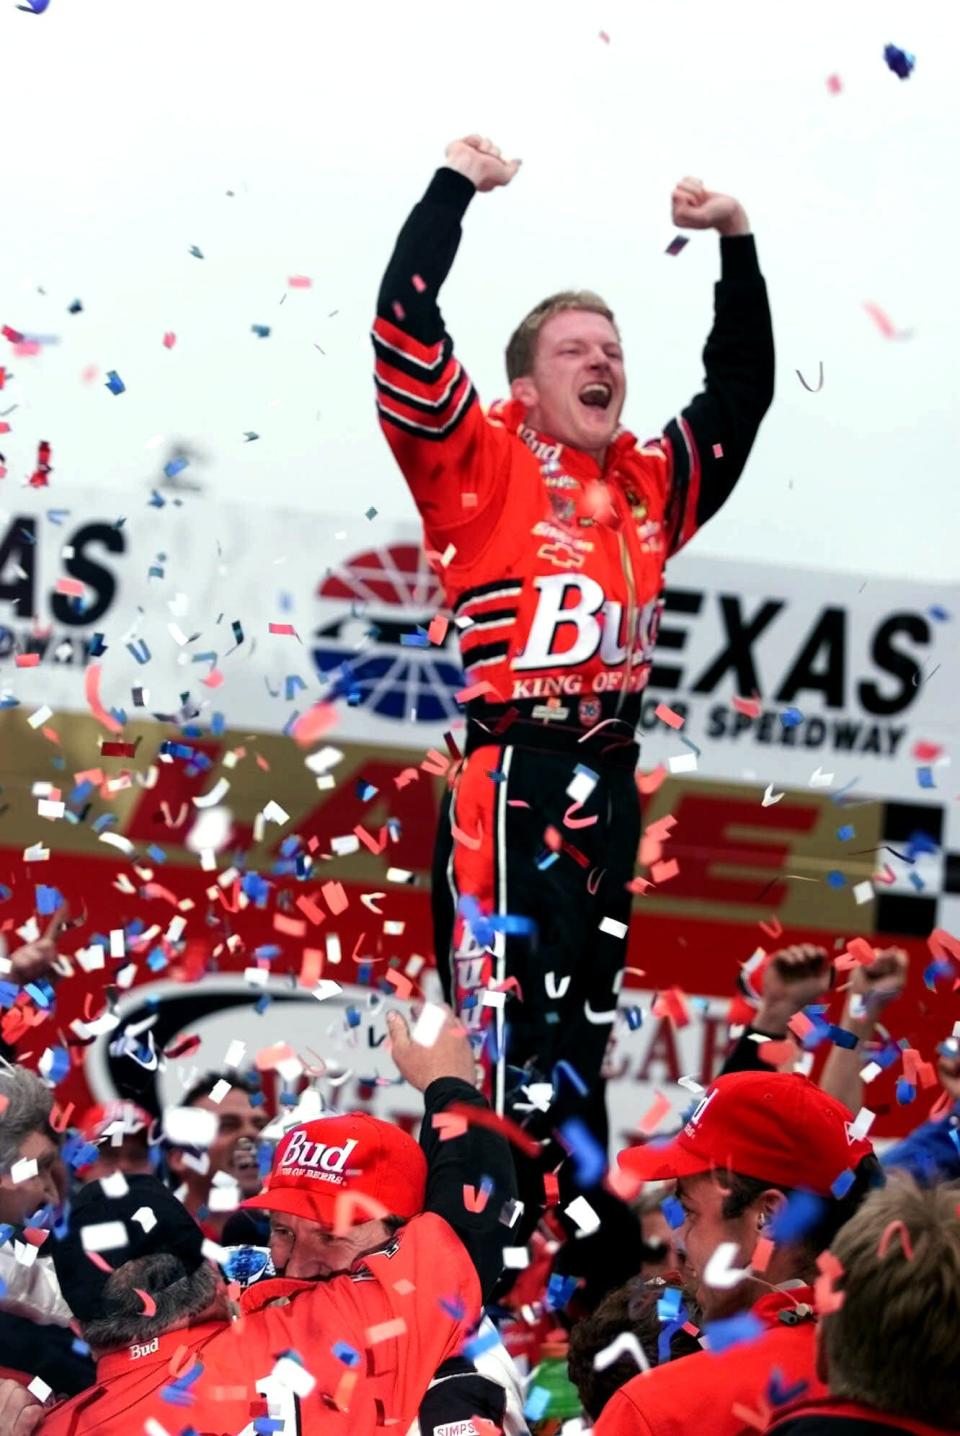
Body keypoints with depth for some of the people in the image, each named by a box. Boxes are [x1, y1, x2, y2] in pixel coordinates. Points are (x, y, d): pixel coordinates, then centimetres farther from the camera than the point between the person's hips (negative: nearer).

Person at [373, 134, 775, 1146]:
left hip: (609, 787, 7)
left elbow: (741, 386, 30)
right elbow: (406, 329, -9)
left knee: (578, 1036, 10)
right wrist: (456, 186, -2)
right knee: (503, 1037, -13)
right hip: (511, 784, -7)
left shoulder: (650, 487, 17)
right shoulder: (485, 467, 1)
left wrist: (735, 242, 24)